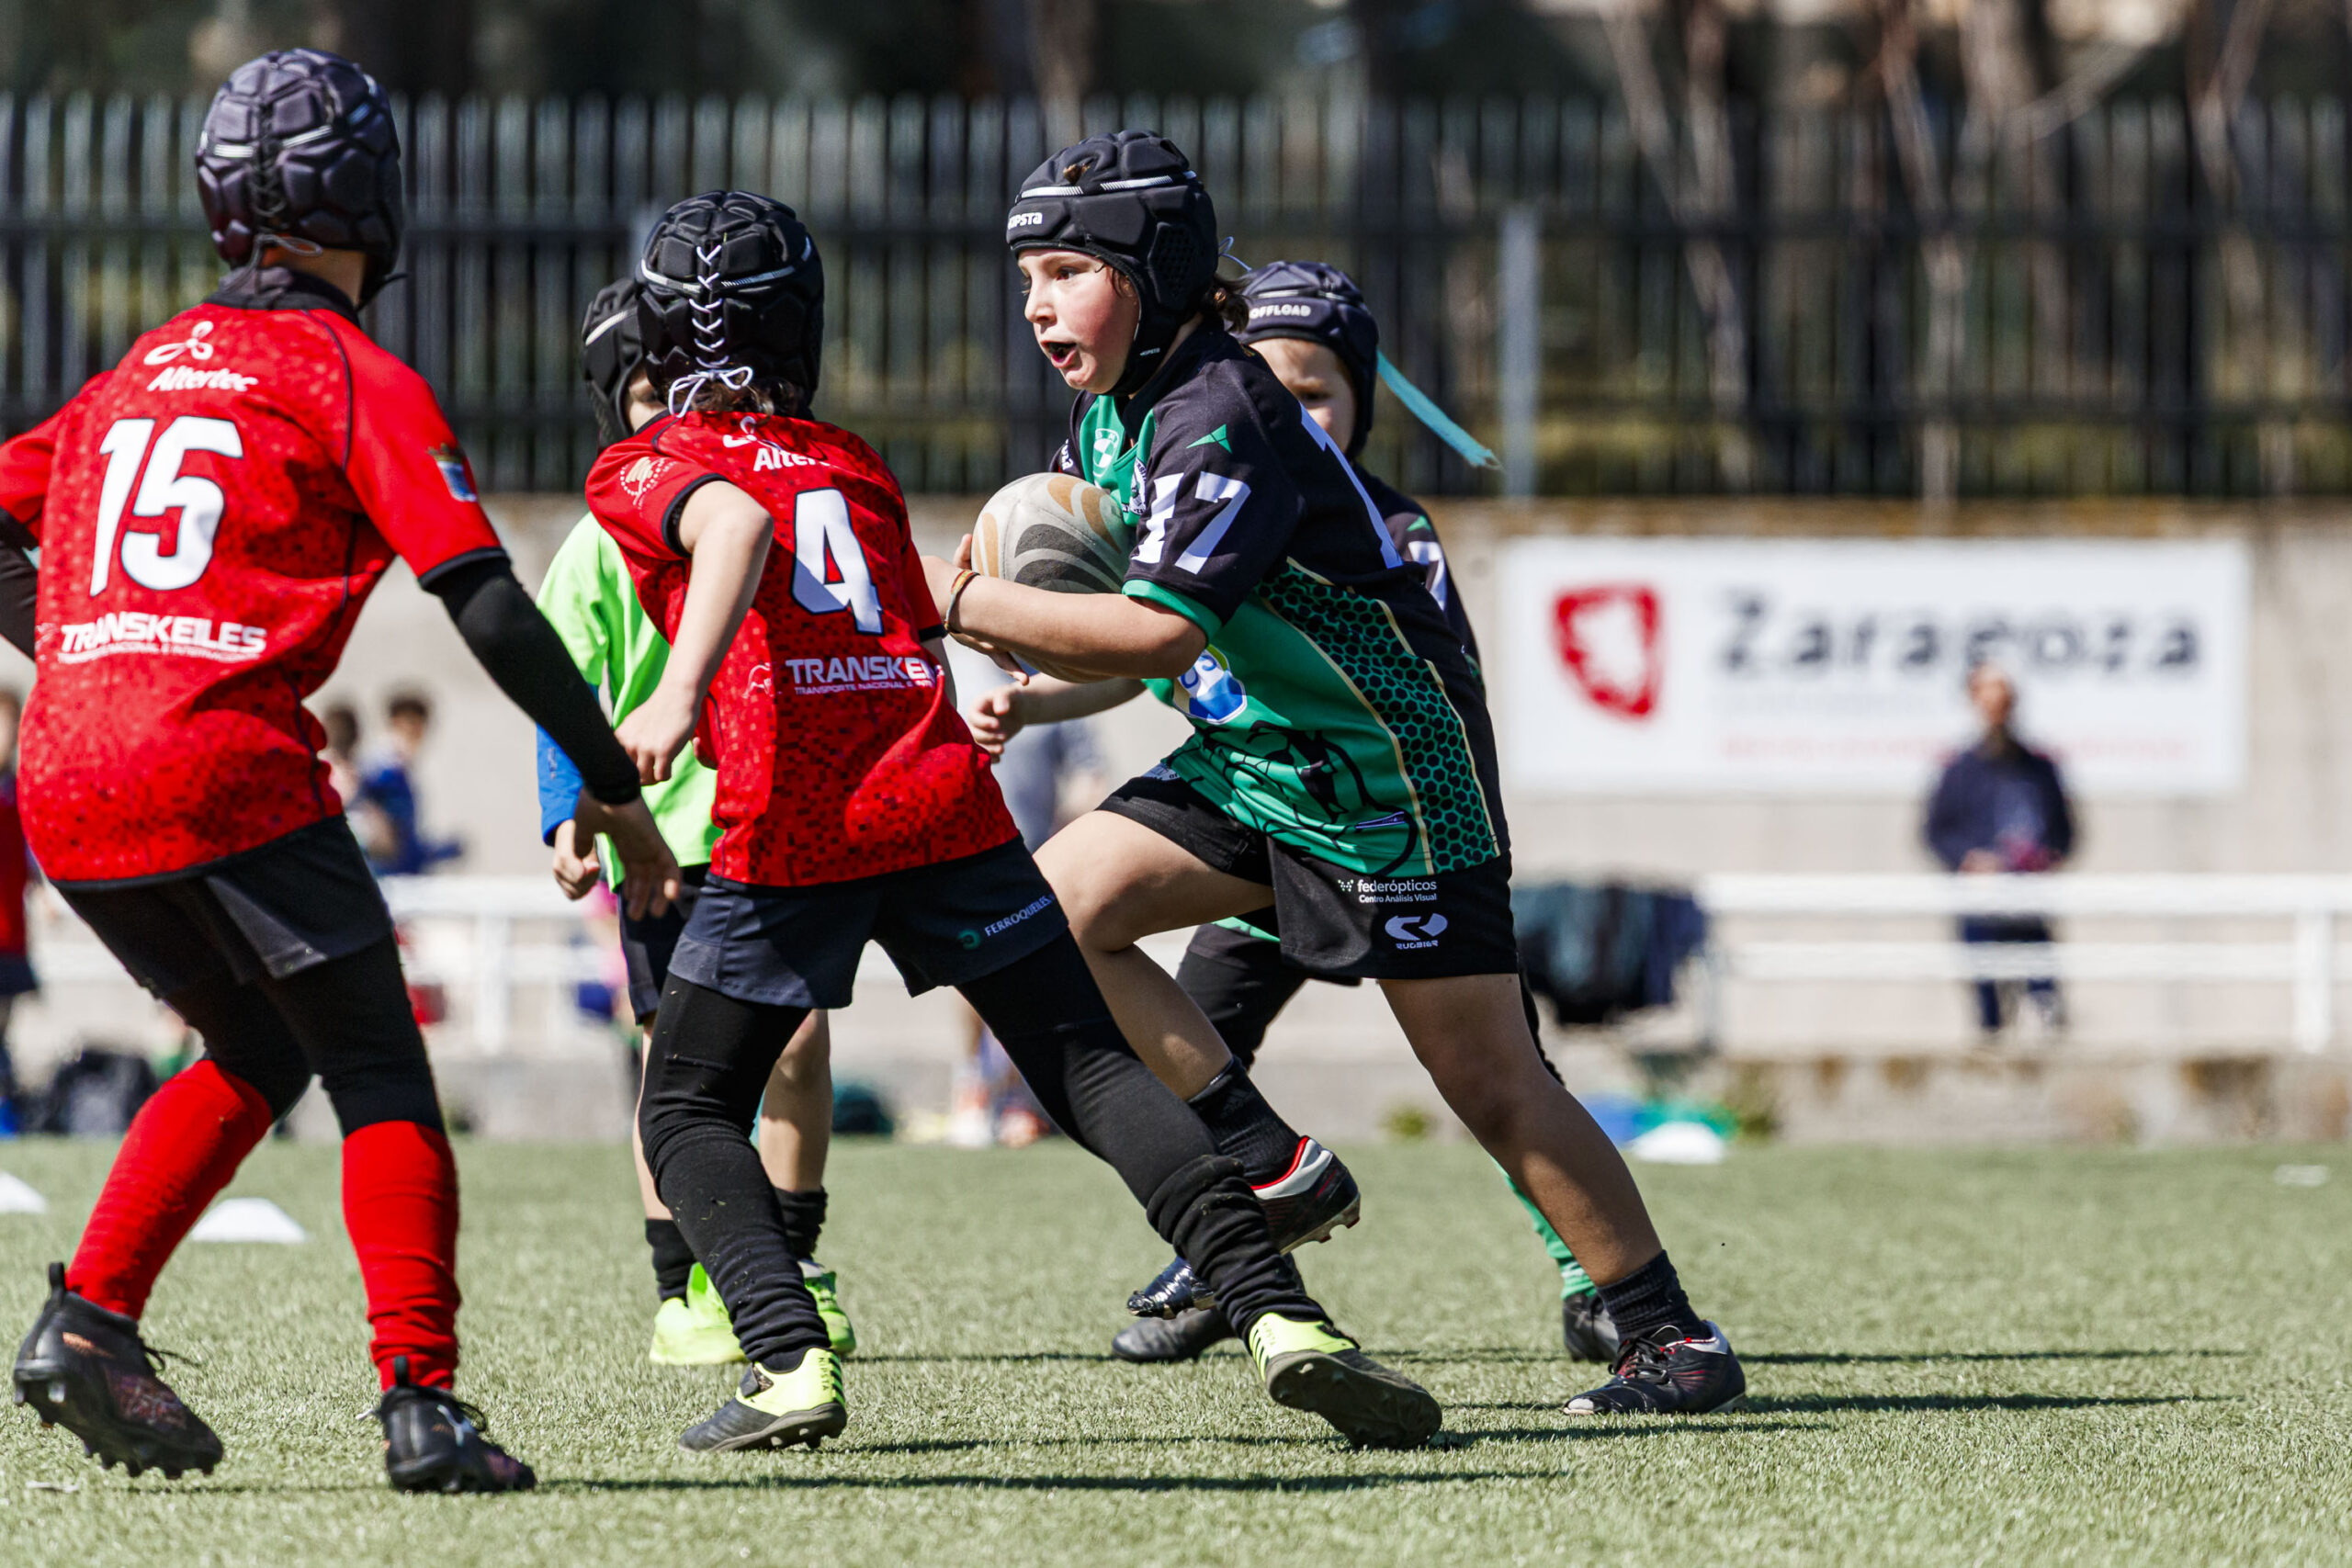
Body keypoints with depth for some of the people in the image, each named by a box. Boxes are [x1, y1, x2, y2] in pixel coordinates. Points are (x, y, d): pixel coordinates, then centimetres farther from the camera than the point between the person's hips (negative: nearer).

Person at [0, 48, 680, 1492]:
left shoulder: (138, 375, 20)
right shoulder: (359, 380, 1)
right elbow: (486, 604, -6)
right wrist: (613, 784, -2)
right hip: (226, 773, -6)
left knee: (259, 1055, 23)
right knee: (382, 1076, 4)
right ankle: (421, 1401, -9)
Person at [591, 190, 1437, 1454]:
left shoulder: (644, 470, 9)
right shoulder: (855, 465, 25)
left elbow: (735, 523, -14)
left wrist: (681, 691, -25)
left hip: (789, 829, -3)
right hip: (945, 803, 3)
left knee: (688, 1112, 13)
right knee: (1094, 1066, 5)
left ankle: (789, 1362, -8)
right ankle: (1277, 1311, -13)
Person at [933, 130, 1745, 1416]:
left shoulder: (1221, 421, -24)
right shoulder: (1105, 416, 6)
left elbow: (1155, 636, -33)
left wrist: (961, 602, -26)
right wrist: (1021, 677, -6)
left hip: (1391, 775, -9)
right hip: (1252, 766, 9)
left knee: (1493, 1089, -6)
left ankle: (1673, 1338, 5)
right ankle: (1265, 1167, 0)